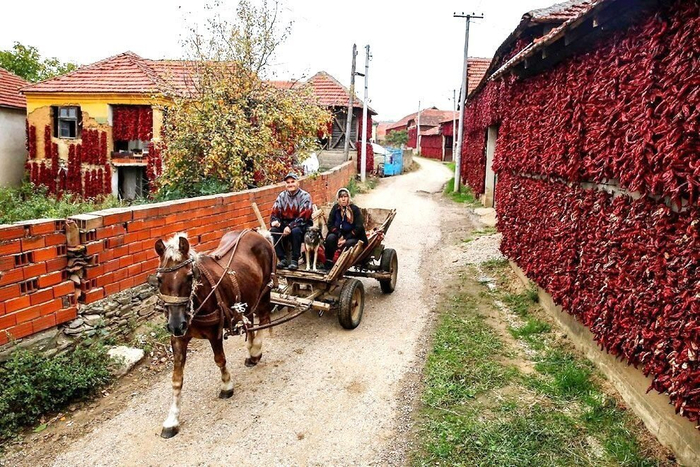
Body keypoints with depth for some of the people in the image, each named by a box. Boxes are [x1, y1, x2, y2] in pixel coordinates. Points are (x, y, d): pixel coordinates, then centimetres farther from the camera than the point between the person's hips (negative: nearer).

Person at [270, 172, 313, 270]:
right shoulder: (282, 196, 5)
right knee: (273, 230, -24)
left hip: (301, 224, -4)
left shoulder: (305, 196, -8)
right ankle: (282, 259, -14)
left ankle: (294, 260, -22)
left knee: (295, 231, -36)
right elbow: (275, 213, 3)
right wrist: (274, 221, -21)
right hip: (285, 223, 4)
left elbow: (303, 217, -18)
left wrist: (290, 226, -30)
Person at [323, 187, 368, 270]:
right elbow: (330, 224, -4)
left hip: (353, 236, -3)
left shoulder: (355, 209, -10)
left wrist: (346, 239, -20)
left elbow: (358, 228, -14)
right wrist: (339, 235, -18)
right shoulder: (335, 208, -1)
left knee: (349, 243, -34)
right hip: (338, 234, 3)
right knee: (330, 238, -27)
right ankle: (328, 262, -20)